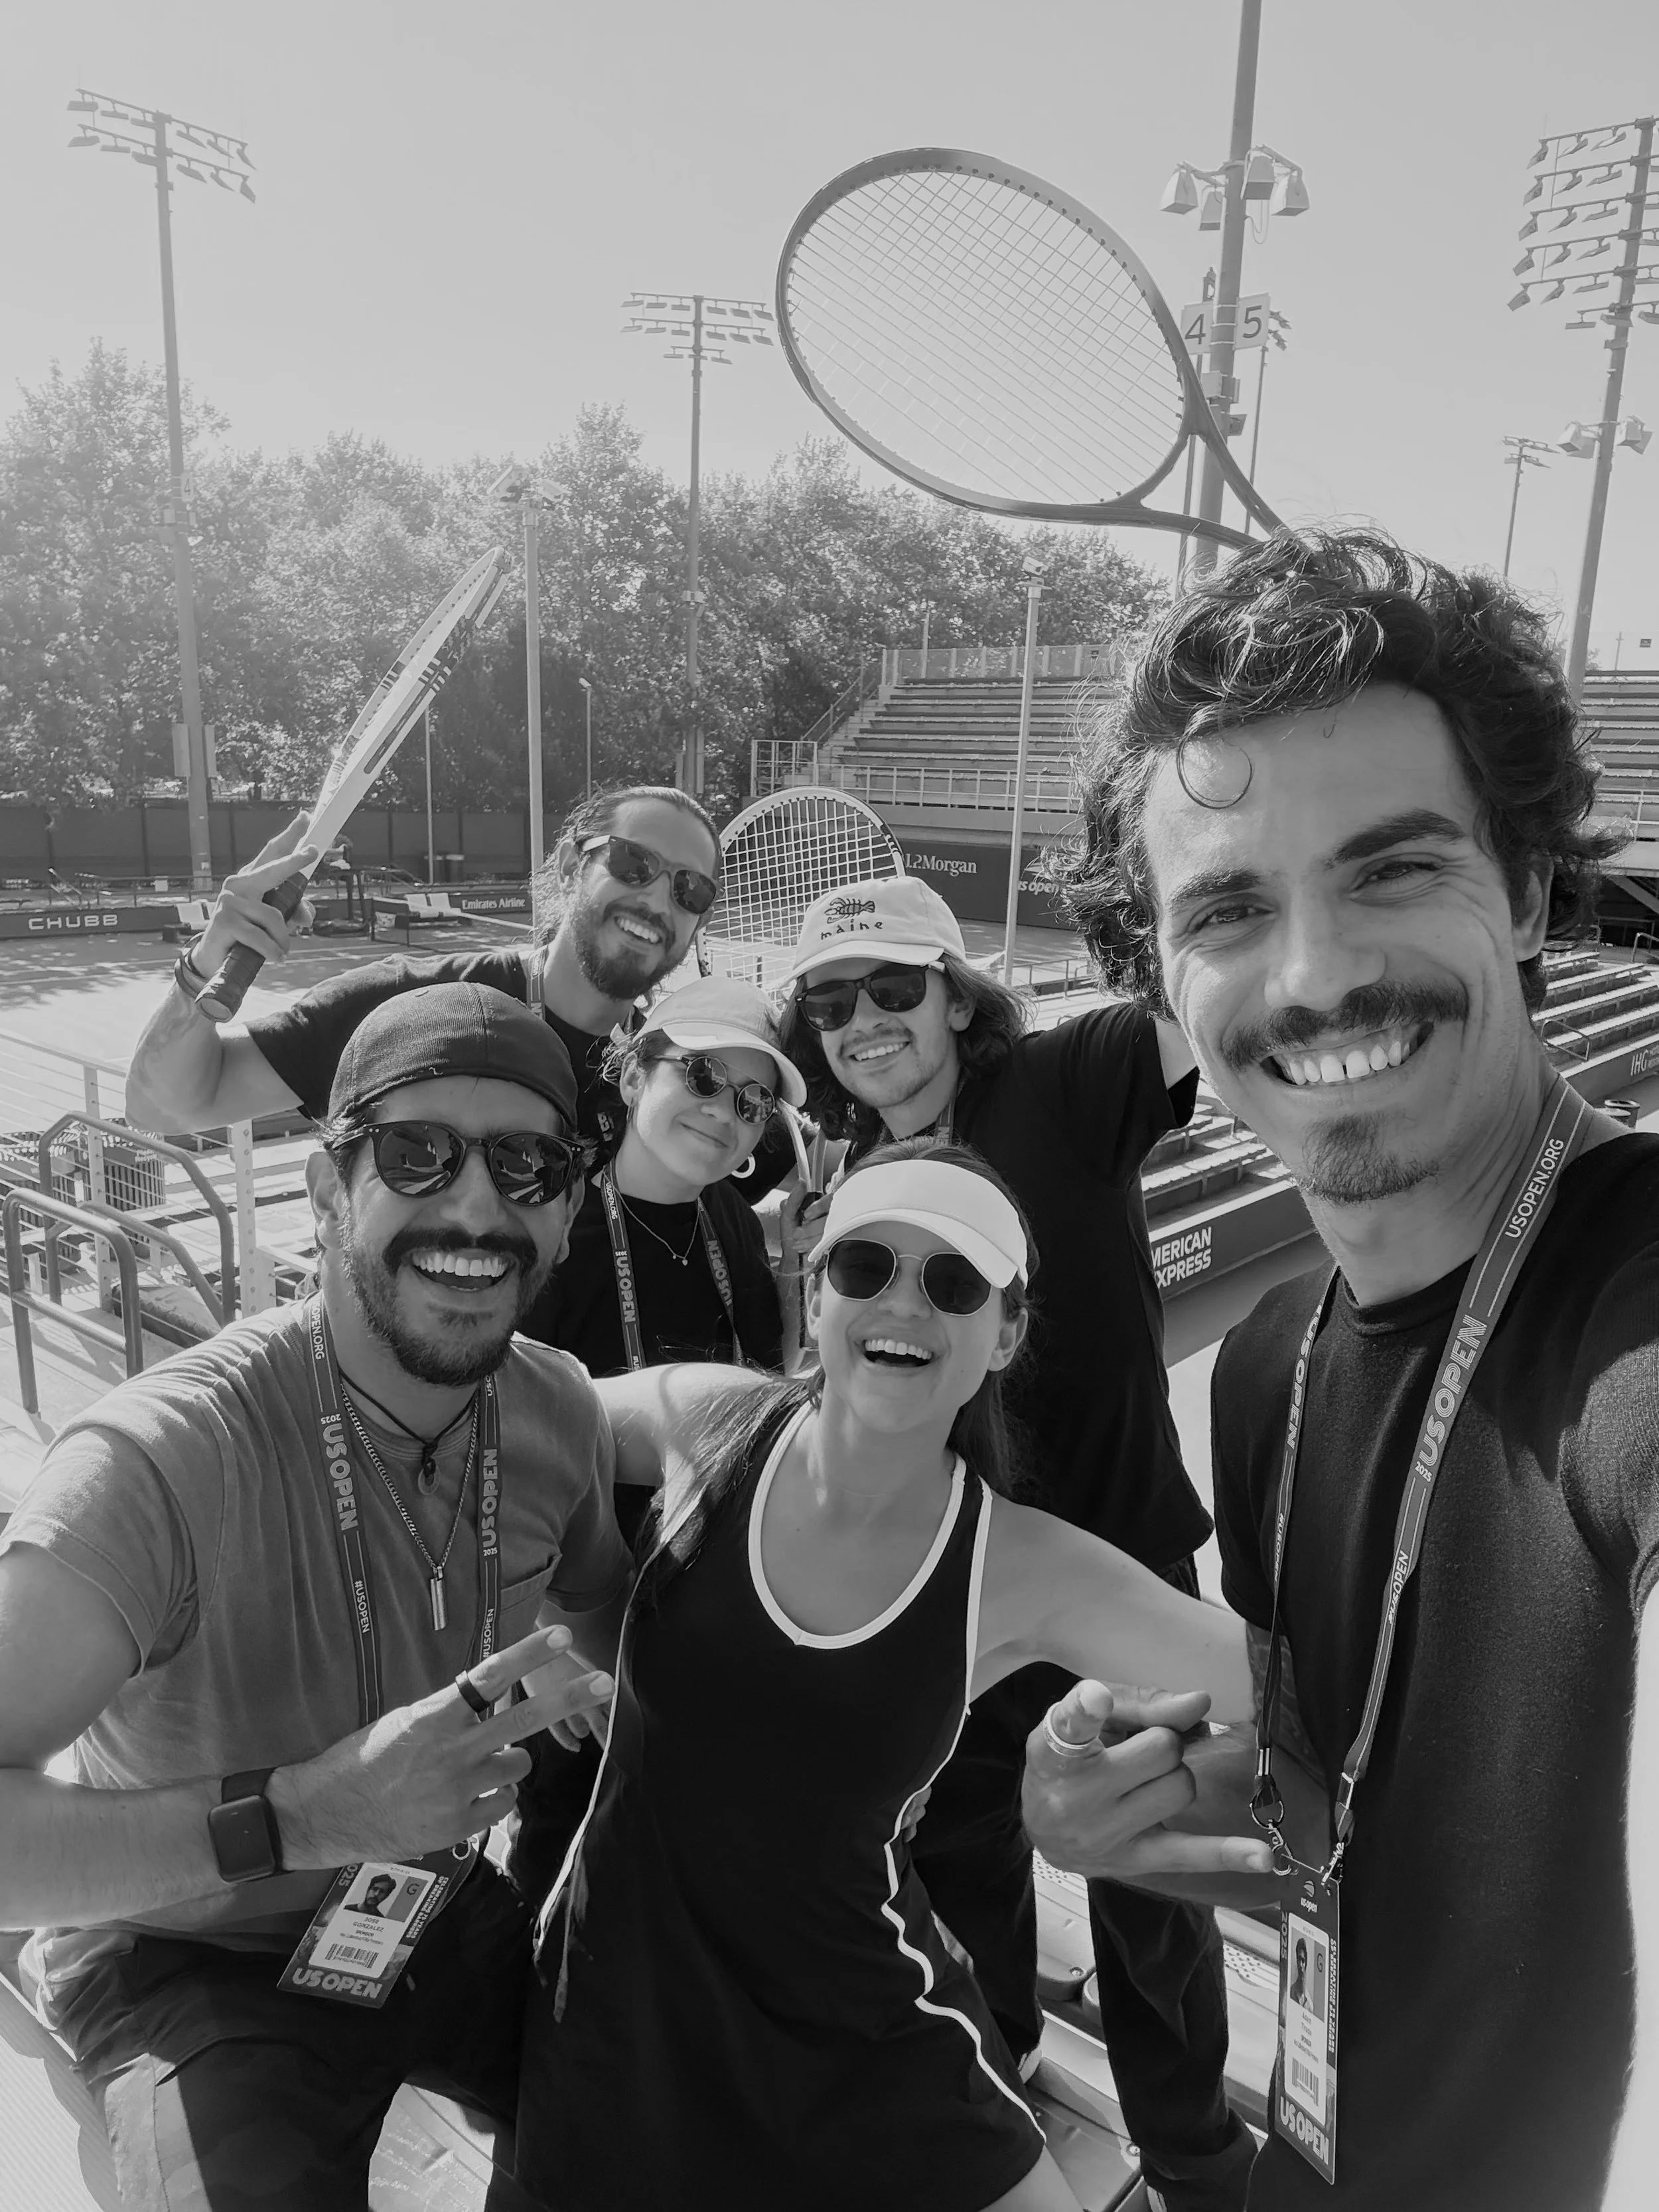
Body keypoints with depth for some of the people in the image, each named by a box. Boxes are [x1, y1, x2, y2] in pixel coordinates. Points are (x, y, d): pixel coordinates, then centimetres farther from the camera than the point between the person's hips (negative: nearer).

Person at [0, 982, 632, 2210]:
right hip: (196, 1963, -4)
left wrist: (574, 1670, -12)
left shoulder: (559, 1409, -12)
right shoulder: (161, 1459, -31)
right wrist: (298, 1813, -42)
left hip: (443, 1912, 5)